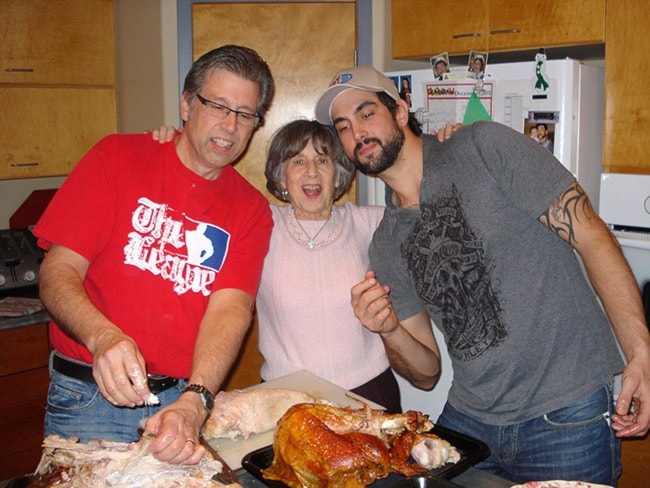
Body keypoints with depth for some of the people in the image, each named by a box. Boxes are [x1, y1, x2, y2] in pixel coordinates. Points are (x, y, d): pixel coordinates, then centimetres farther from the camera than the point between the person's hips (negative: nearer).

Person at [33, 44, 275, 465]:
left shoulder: (252, 210, 2)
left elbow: (230, 308, -11)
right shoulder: (117, 158, -2)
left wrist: (193, 403, -29)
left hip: (188, 399, 2)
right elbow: (57, 273, -6)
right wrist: (103, 337, -27)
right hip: (90, 394, -1)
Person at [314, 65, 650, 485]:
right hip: (467, 422, 5)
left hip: (566, 415, -4)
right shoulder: (385, 246, 7)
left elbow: (592, 237, -11)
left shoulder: (486, 148, -7)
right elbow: (427, 374, 9)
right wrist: (389, 331, -13)